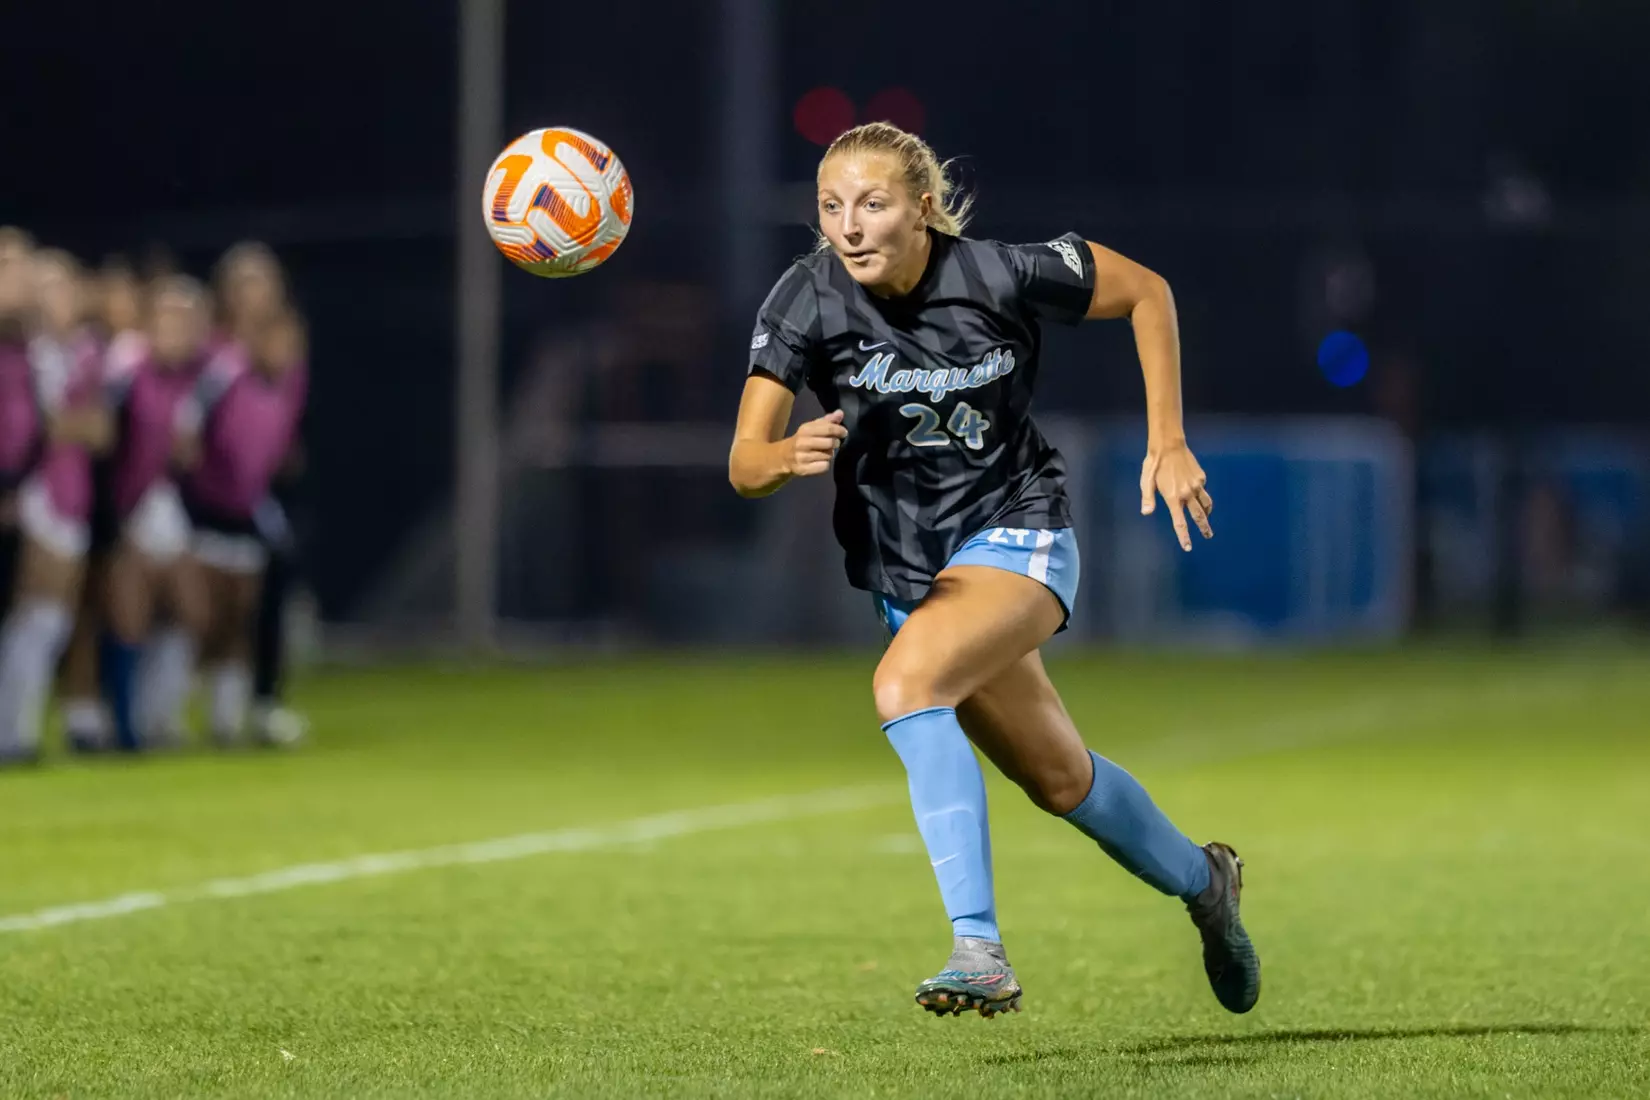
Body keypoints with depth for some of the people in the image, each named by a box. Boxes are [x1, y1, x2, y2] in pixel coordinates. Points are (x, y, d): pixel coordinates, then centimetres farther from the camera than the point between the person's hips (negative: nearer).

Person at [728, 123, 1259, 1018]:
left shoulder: (1001, 276, -20)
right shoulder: (807, 299, -16)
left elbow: (1146, 293, -3)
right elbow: (743, 464, -20)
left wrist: (1167, 441, -6)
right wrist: (789, 456, -43)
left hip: (1016, 536, -4)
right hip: (905, 566, 4)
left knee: (904, 682, -33)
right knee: (1059, 781, 16)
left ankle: (979, 948, -35)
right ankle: (1202, 882, 46)